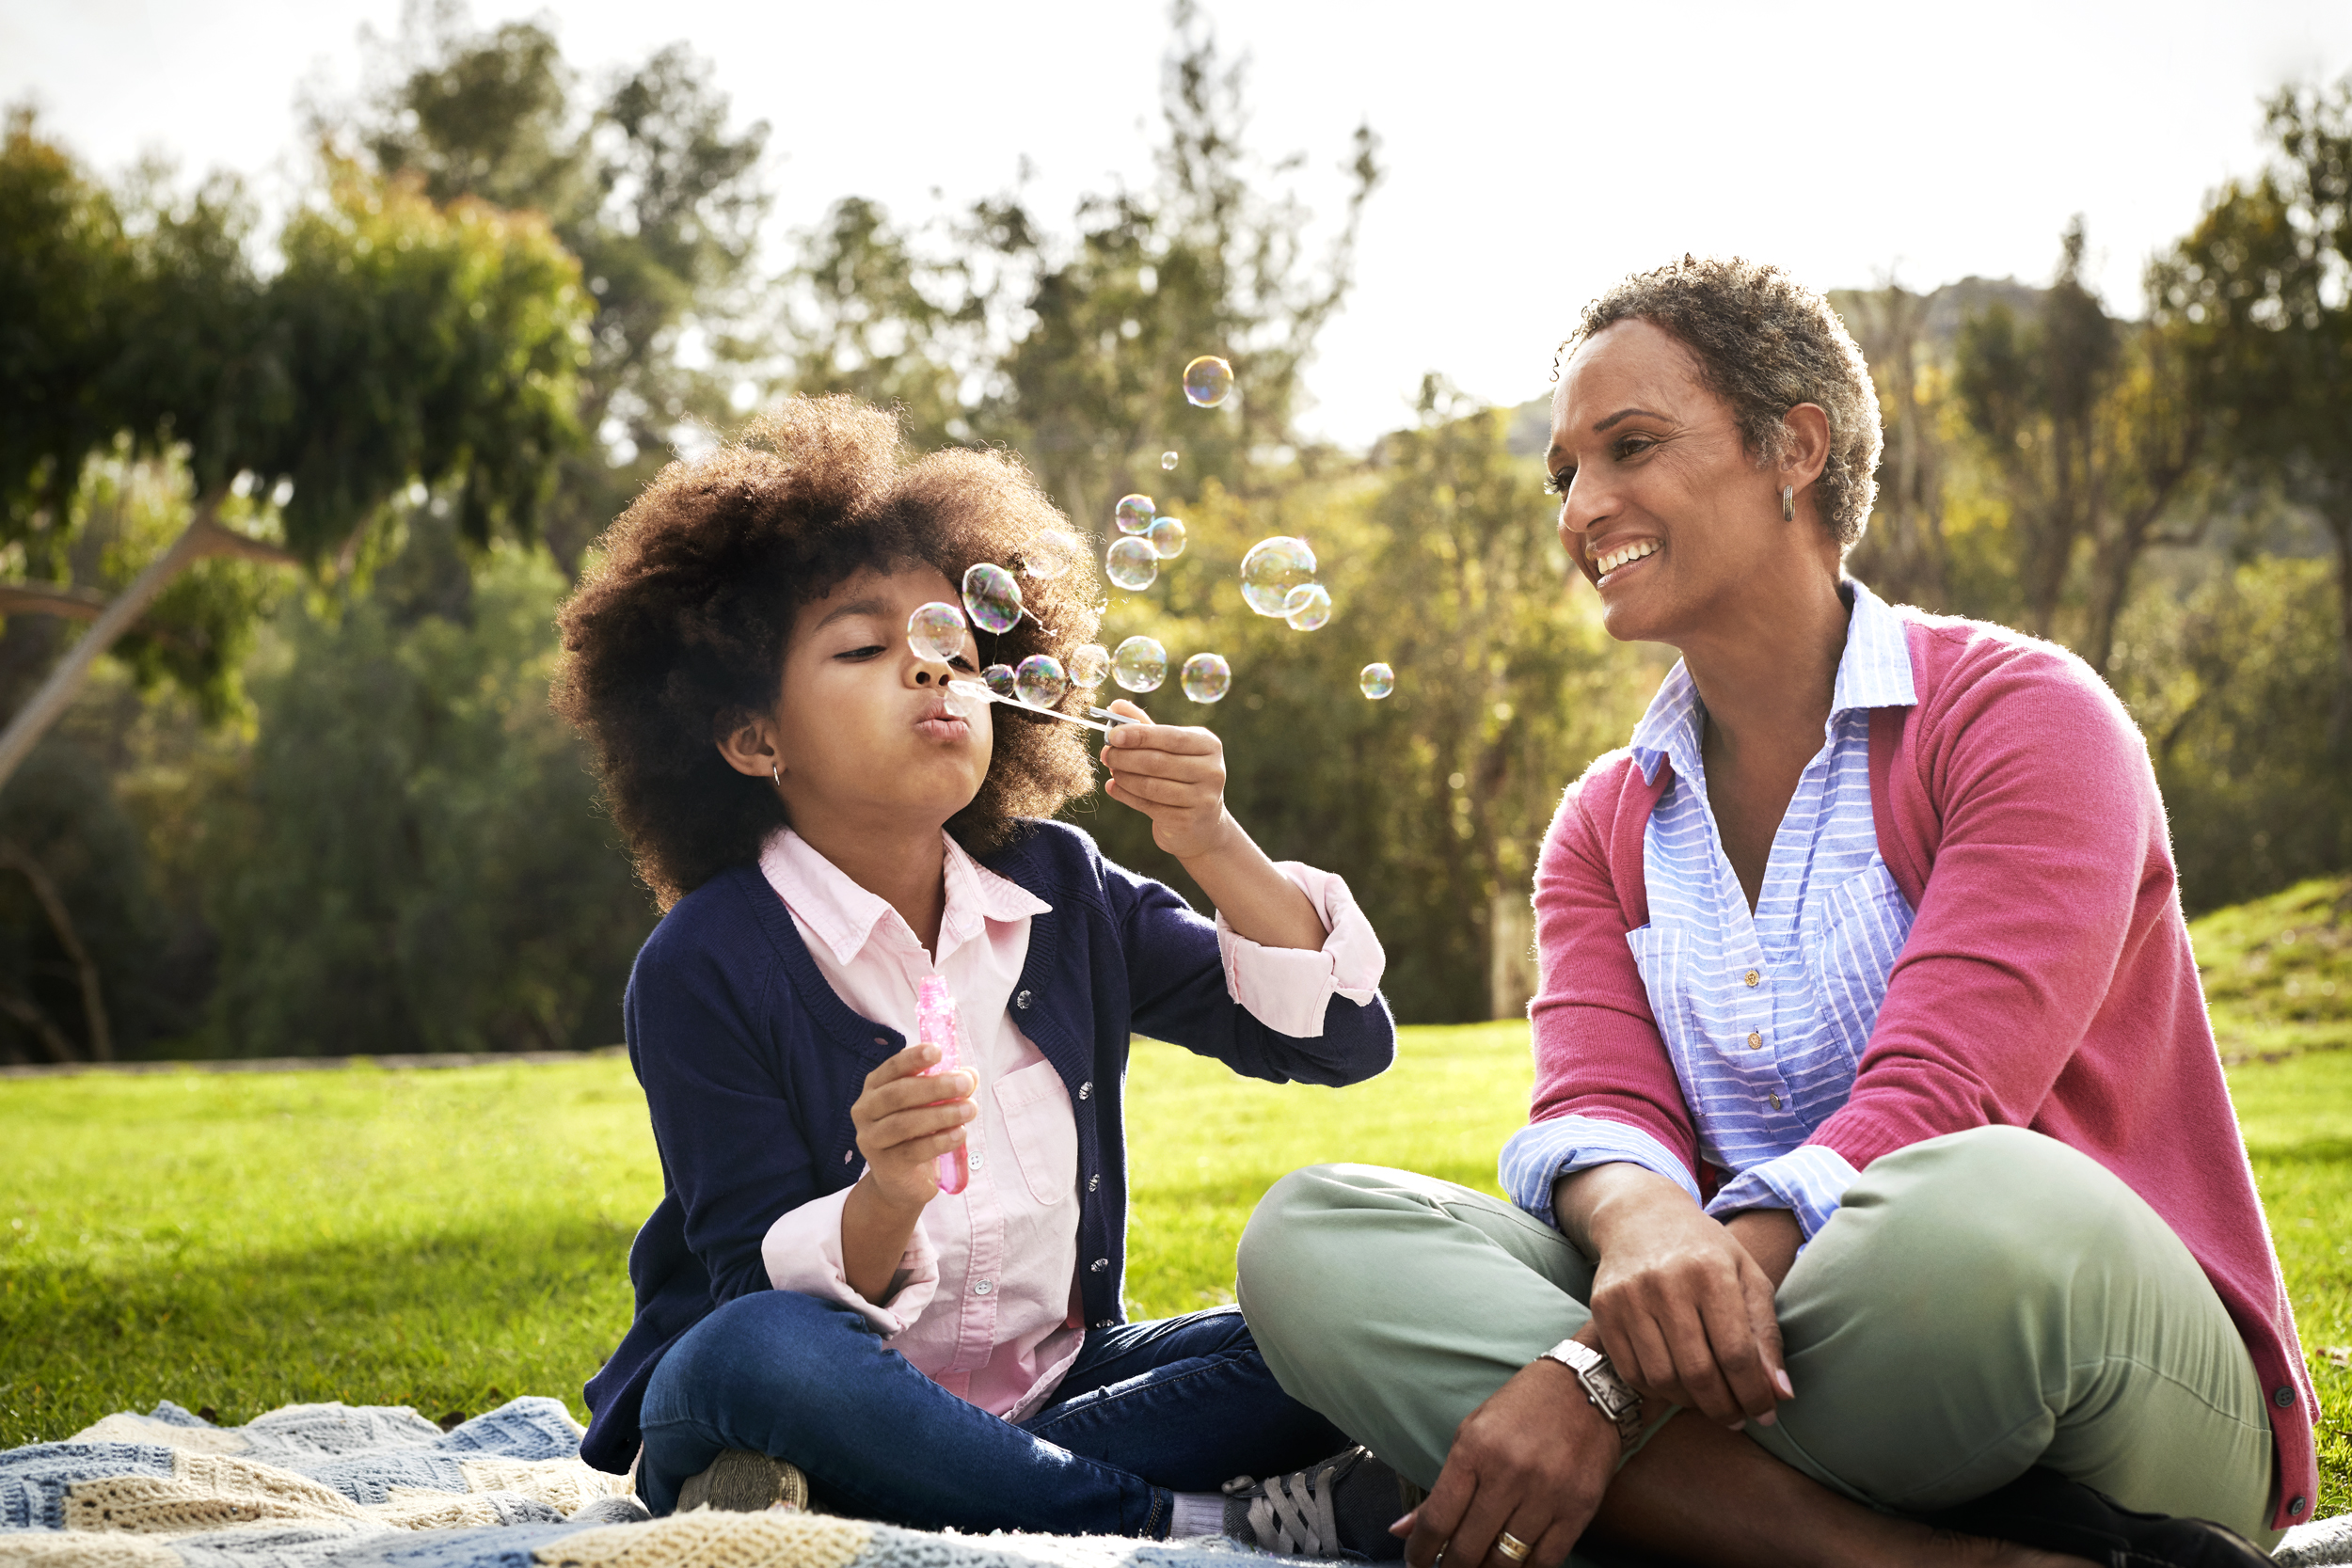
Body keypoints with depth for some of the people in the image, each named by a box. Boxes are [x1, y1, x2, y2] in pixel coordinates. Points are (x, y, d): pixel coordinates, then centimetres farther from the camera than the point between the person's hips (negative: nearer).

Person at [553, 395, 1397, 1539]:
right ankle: (1180, 1521, -22)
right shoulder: (704, 968, -10)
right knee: (759, 1355, -37)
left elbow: (1341, 1039, 1)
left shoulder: (1056, 890, 4)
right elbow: (767, 1300, -13)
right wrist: (887, 1198, -34)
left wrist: (1214, 847, -15)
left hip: (1048, 1386, 5)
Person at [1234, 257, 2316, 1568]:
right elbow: (1596, 1109, -1)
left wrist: (1605, 1370, -26)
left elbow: (1934, 1105, -15)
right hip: (1757, 1358, 6)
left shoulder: (2024, 714, -2)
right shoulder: (1606, 826, 17)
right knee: (1312, 1235, -19)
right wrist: (1641, 1224, -29)